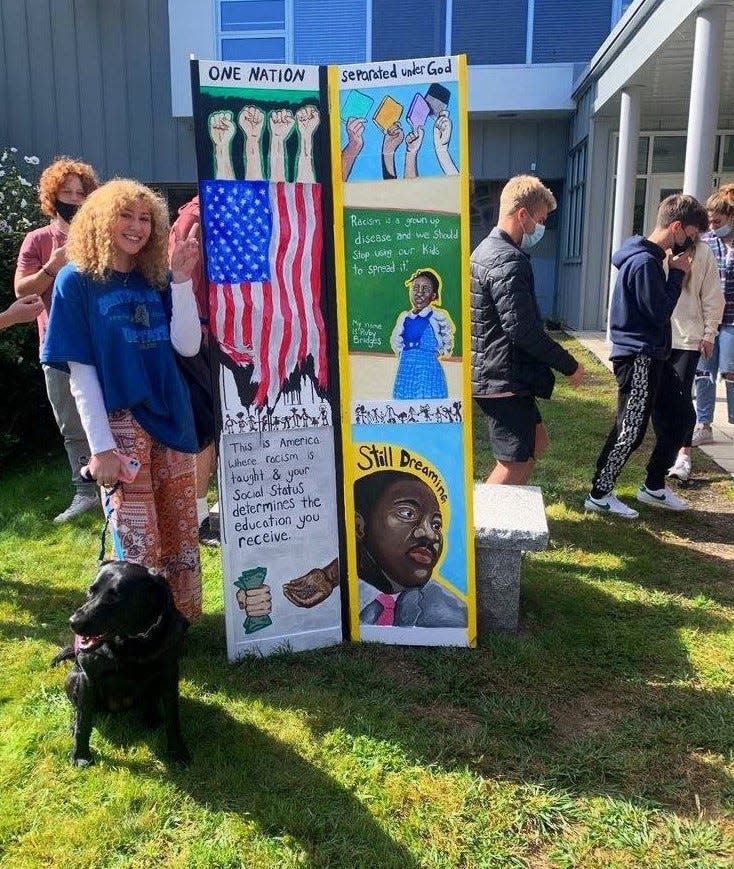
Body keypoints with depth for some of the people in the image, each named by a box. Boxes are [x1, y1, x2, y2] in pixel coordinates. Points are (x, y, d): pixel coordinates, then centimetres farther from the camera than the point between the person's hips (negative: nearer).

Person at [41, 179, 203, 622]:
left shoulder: (157, 279, 9)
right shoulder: (77, 280, -2)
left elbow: (188, 347, -2)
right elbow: (80, 372, -7)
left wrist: (181, 281, -10)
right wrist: (100, 446, -13)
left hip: (172, 418, 5)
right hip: (120, 423, -4)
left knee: (182, 535, 9)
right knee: (138, 545, -4)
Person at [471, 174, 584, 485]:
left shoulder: (487, 250, 14)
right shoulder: (509, 261, -19)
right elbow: (523, 329, -24)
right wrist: (569, 365, -14)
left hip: (492, 372, 11)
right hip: (505, 378, -11)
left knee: (536, 440, 22)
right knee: (514, 463, -3)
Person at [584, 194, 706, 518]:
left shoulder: (651, 257, 12)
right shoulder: (644, 263, -20)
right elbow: (661, 312, -18)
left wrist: (674, 270, 5)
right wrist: (677, 273, -10)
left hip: (653, 356, 10)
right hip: (638, 357, -10)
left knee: (679, 414, 15)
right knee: (630, 430, -2)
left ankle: (654, 487, 26)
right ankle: (599, 494, 11)